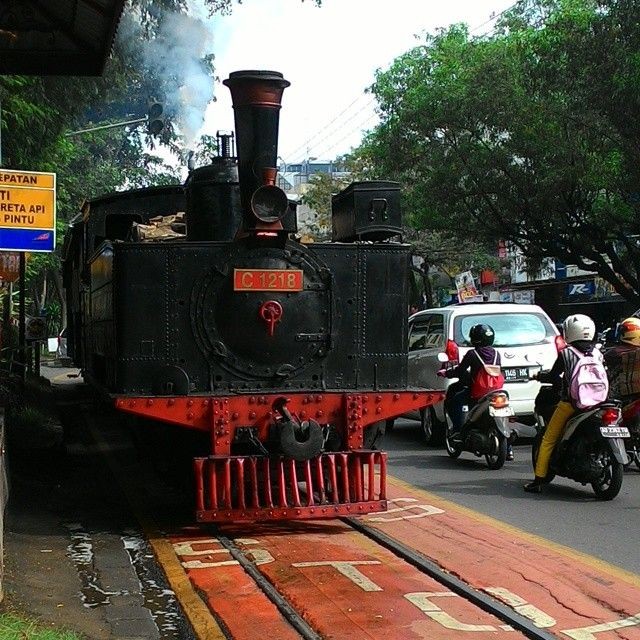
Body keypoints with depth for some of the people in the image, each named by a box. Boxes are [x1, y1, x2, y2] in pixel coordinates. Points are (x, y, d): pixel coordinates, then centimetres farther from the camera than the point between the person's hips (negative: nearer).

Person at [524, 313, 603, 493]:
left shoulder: (565, 353, -8)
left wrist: (539, 376, 19)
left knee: (548, 441, 5)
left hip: (569, 404, -4)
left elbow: (553, 376, -1)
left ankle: (538, 480, 4)